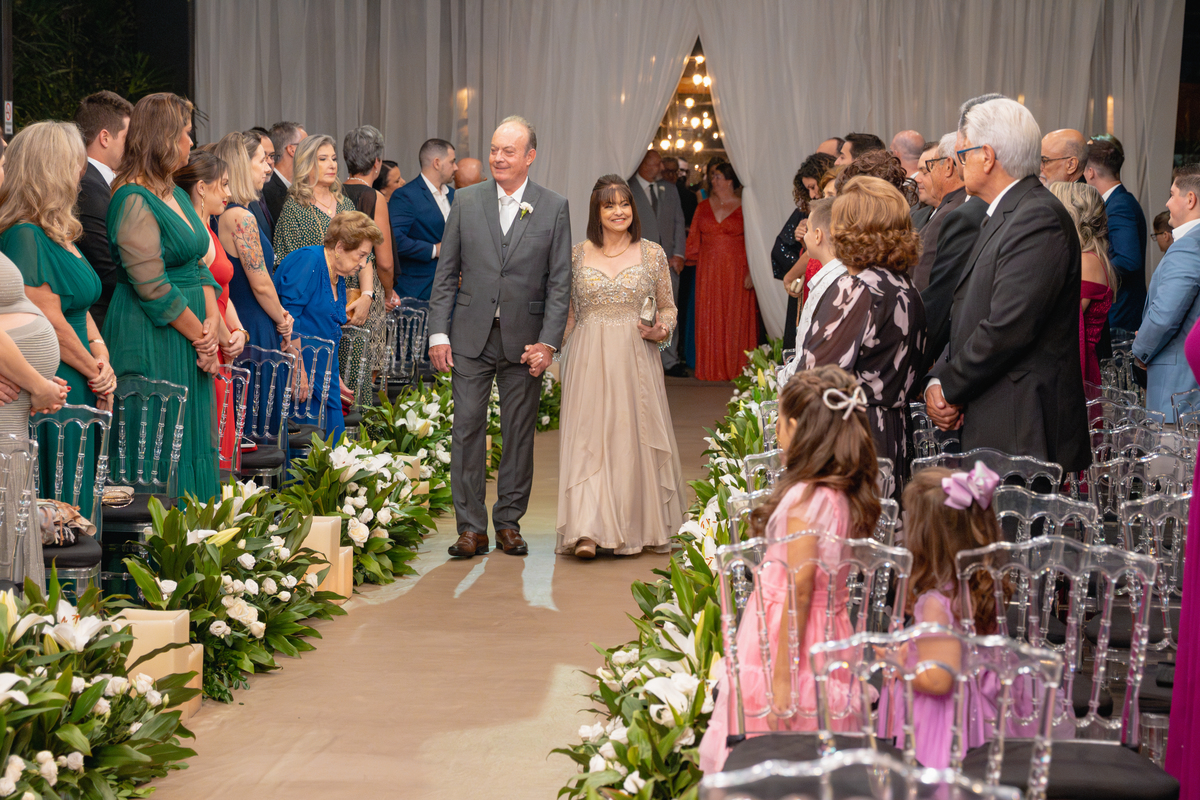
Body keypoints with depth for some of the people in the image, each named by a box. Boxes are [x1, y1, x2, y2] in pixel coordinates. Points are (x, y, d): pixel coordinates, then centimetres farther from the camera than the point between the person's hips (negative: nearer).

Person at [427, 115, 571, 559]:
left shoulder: (554, 207, 1)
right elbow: (446, 273, 6)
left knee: (519, 432, 6)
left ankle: (509, 522, 18)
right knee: (467, 427, -1)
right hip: (471, 337, 1)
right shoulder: (466, 201, 4)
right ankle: (471, 527, 6)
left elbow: (559, 282, 0)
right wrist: (438, 333, -2)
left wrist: (548, 342, -9)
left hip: (524, 339, 0)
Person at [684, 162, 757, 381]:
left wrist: (751, 273, -13)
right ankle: (711, 367, 11)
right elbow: (694, 238, 11)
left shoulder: (744, 208, -3)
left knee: (735, 318, 0)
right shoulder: (704, 207, 9)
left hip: (736, 271, -4)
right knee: (708, 318, 3)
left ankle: (736, 368, 8)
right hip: (708, 271, 4)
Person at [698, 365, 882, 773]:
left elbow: (799, 590, -21)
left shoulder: (806, 499, -20)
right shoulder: (849, 494, 5)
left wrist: (783, 678, -19)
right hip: (829, 632, 8)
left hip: (789, 636, -8)